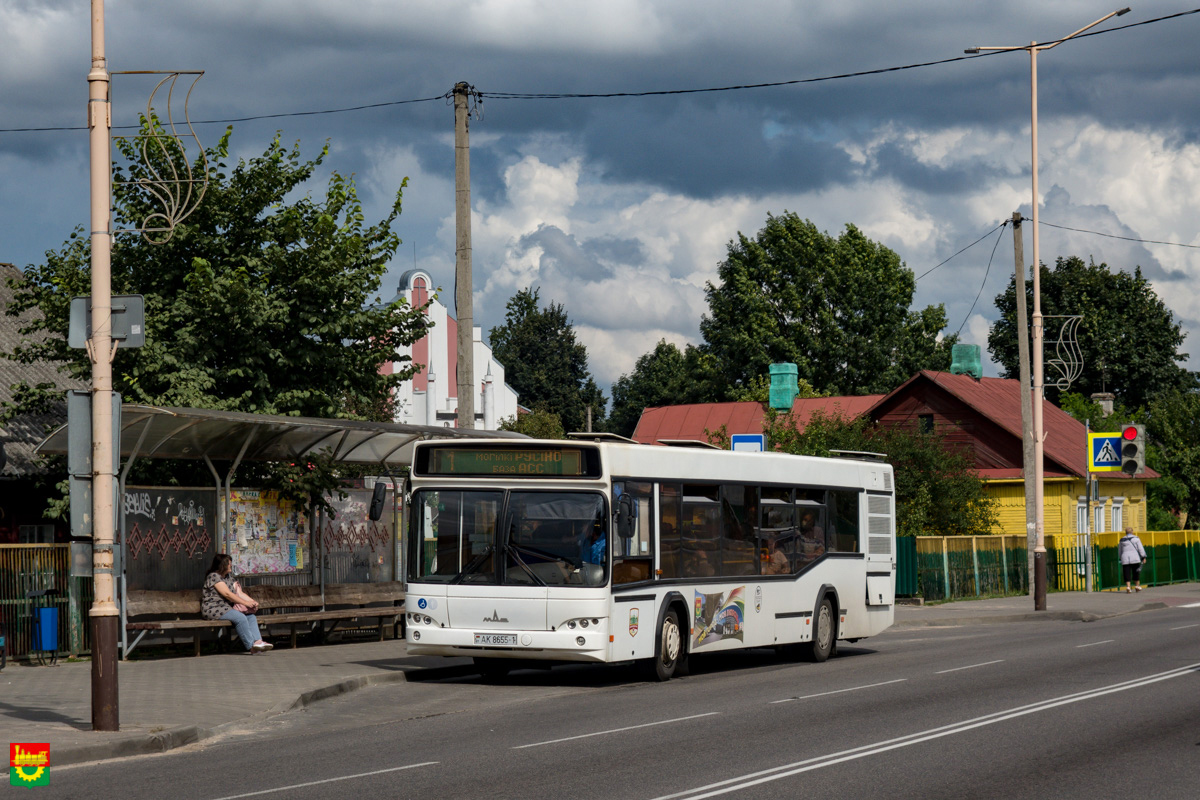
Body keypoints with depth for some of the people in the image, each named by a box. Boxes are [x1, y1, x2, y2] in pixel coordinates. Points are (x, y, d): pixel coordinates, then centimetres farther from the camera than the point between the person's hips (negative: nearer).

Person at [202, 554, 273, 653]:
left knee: (251, 617, -8)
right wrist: (246, 603, -17)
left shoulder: (226, 578, 20)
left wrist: (253, 602, -4)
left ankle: (258, 641, -25)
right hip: (213, 610, -10)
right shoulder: (214, 576, -9)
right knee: (240, 618, -29)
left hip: (226, 608, 10)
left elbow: (240, 594, 15)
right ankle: (251, 647, -26)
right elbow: (227, 594, -17)